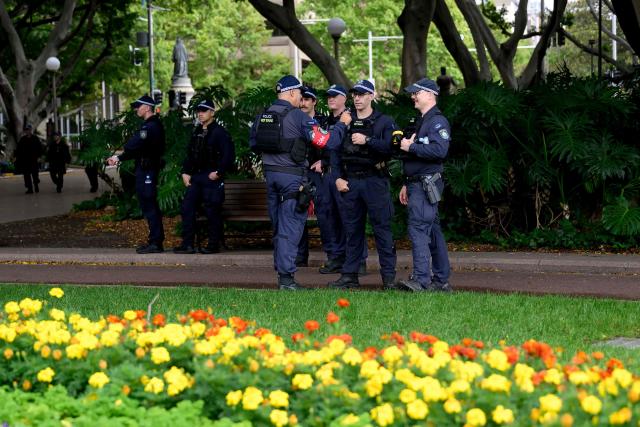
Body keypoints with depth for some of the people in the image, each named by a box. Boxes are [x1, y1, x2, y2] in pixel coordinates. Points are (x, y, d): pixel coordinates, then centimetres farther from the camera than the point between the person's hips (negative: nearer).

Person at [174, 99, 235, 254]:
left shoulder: (220, 133, -7)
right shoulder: (196, 132, 17)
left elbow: (228, 155, -13)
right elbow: (190, 155, 22)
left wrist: (218, 172, -17)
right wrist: (185, 172, 10)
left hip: (212, 178, -8)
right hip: (196, 177, 8)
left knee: (212, 211, -4)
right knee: (187, 207, 1)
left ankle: (213, 245, 5)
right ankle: (187, 244, 4)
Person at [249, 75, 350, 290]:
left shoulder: (261, 117, 7)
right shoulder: (297, 116, -13)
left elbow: (253, 144, 16)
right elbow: (325, 141, -15)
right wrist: (342, 124, -2)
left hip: (270, 174, 7)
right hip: (292, 177, -7)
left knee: (278, 227, 16)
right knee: (290, 228, -4)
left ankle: (281, 270, 22)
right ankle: (286, 278, -7)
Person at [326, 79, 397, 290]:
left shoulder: (384, 122, 1)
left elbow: (391, 148, -15)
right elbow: (335, 152, 15)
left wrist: (367, 140, -20)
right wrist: (338, 178, 5)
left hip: (375, 181, -4)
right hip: (350, 182, 4)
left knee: (382, 229, -4)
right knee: (352, 229, 8)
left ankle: (389, 276, 0)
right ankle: (350, 274, 13)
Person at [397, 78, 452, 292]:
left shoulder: (438, 121, -11)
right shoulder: (422, 121, 22)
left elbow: (439, 150, -26)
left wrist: (411, 147, -18)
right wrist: (407, 185, 25)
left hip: (427, 185, -10)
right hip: (418, 184, 10)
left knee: (418, 228, -16)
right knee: (433, 232, 11)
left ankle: (421, 280, -20)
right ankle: (441, 280, 14)